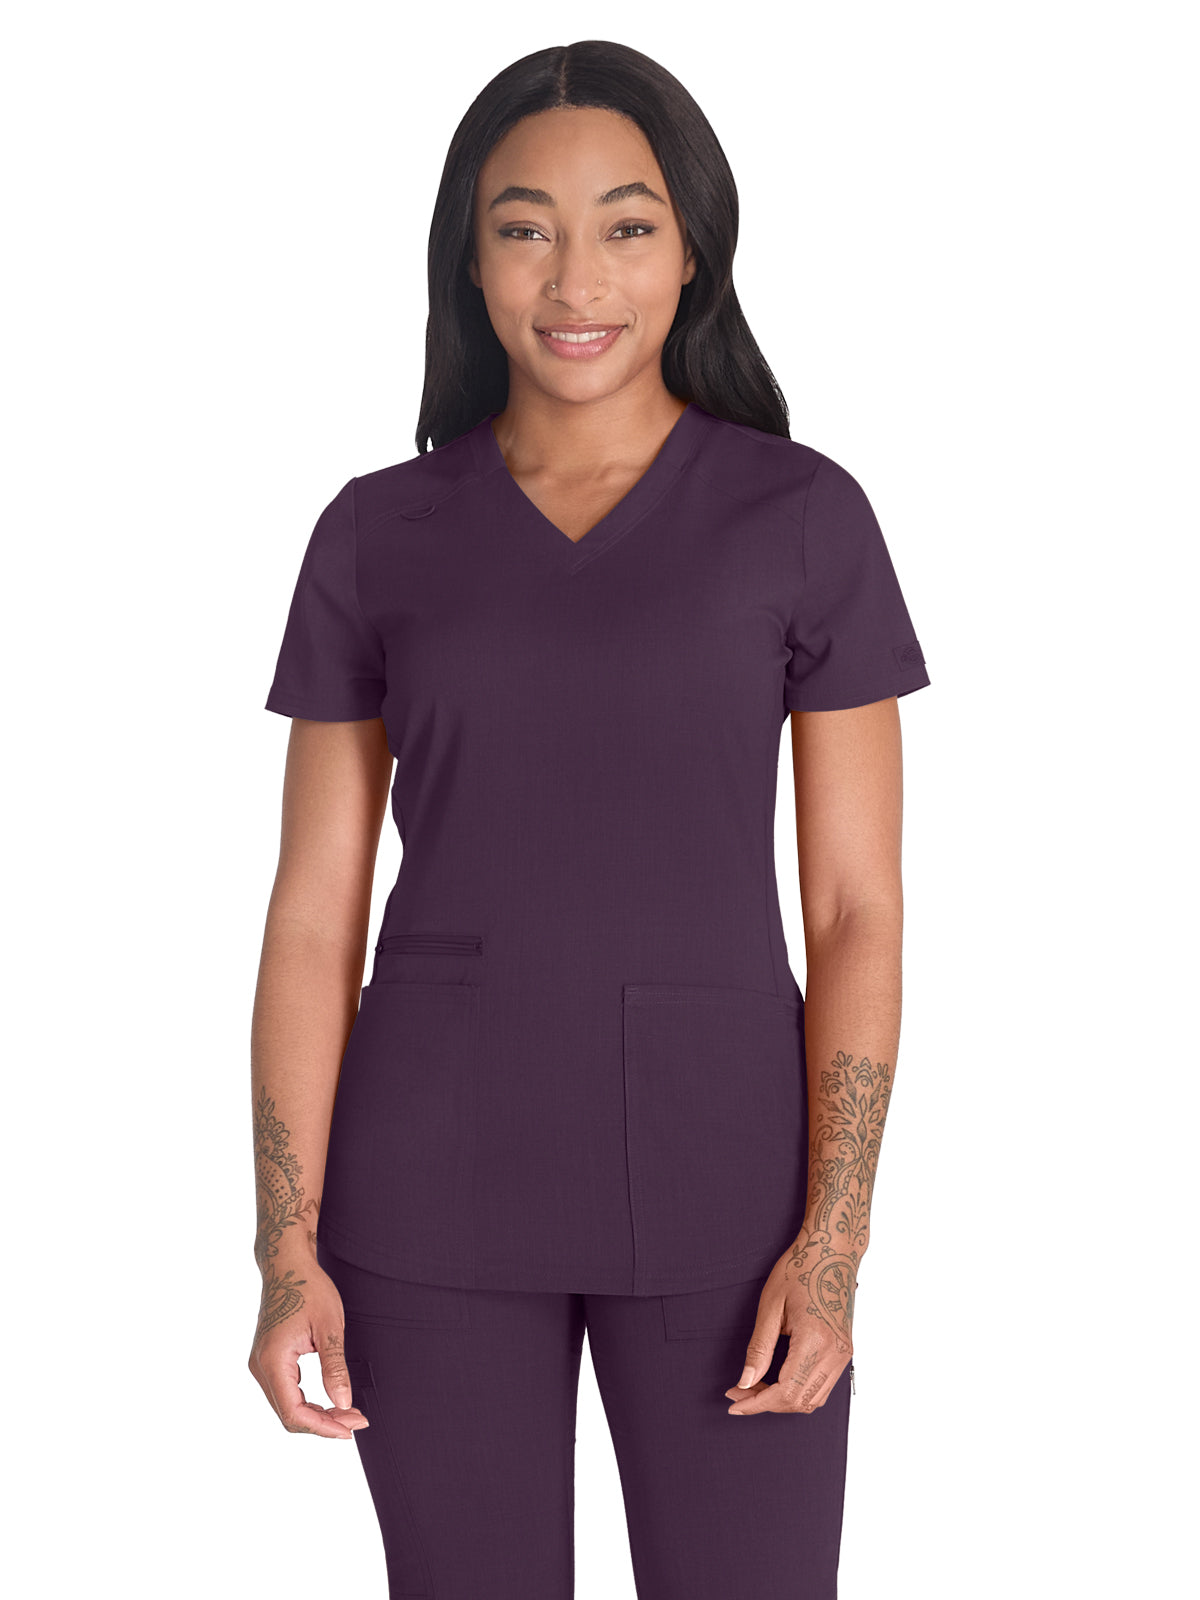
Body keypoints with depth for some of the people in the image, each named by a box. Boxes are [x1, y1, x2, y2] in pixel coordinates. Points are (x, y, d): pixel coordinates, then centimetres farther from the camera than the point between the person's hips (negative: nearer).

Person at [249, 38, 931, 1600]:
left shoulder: (805, 517, -1)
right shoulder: (376, 536, 2)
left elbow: (857, 905, -2)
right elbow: (316, 913, 2)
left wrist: (832, 1240, -10)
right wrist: (290, 1251, -4)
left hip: (716, 1173, -1)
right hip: (438, 1180, 1)